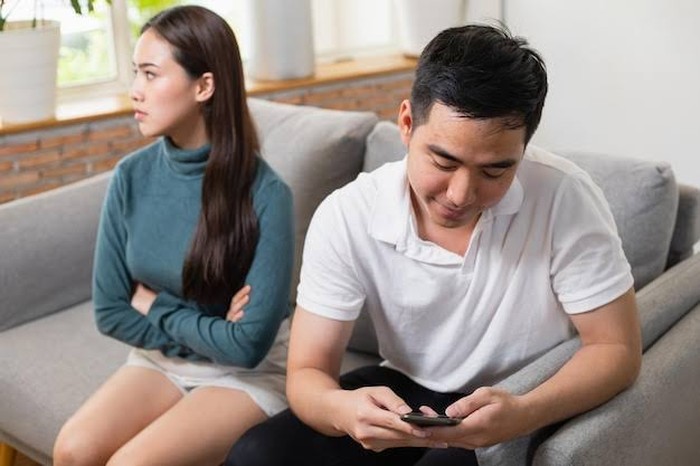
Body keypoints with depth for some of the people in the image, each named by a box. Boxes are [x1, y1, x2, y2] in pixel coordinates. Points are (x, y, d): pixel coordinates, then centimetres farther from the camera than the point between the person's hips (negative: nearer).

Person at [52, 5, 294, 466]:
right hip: (161, 360, 4)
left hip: (249, 374, -4)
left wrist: (158, 308, -11)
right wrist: (200, 329, -11)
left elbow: (249, 345, -21)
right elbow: (110, 311, -2)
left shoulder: (265, 194, -22)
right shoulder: (132, 176, -8)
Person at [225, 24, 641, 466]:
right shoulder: (345, 218, -18)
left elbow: (616, 349, -16)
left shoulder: (565, 198, -24)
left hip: (531, 409, -1)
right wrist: (342, 409, -38)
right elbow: (307, 373, -14)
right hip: (404, 395, 2)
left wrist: (523, 414, -35)